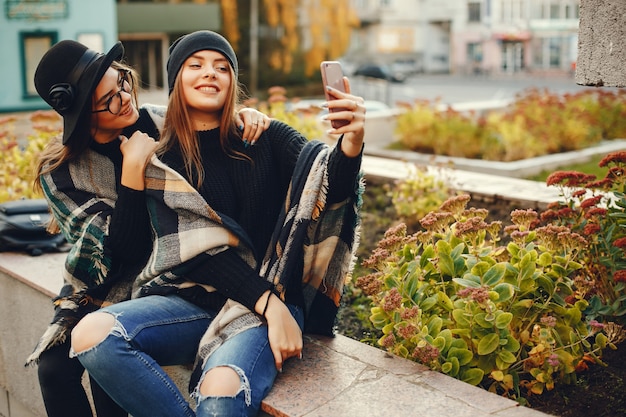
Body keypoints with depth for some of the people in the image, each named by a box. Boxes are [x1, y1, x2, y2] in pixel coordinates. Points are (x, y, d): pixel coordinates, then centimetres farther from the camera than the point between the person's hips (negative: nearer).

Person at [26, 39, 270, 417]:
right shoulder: (60, 172, -11)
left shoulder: (163, 124, -8)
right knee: (54, 366, -19)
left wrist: (246, 118, -17)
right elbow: (126, 250, -19)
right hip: (102, 287, 1)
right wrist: (133, 168, -25)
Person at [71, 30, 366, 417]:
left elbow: (327, 183, -14)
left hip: (273, 299, -2)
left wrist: (350, 146, -38)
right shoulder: (161, 162, 6)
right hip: (196, 298, 3)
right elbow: (198, 248, -5)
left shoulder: (267, 139, 5)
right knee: (92, 334, -24)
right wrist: (268, 305, -17)